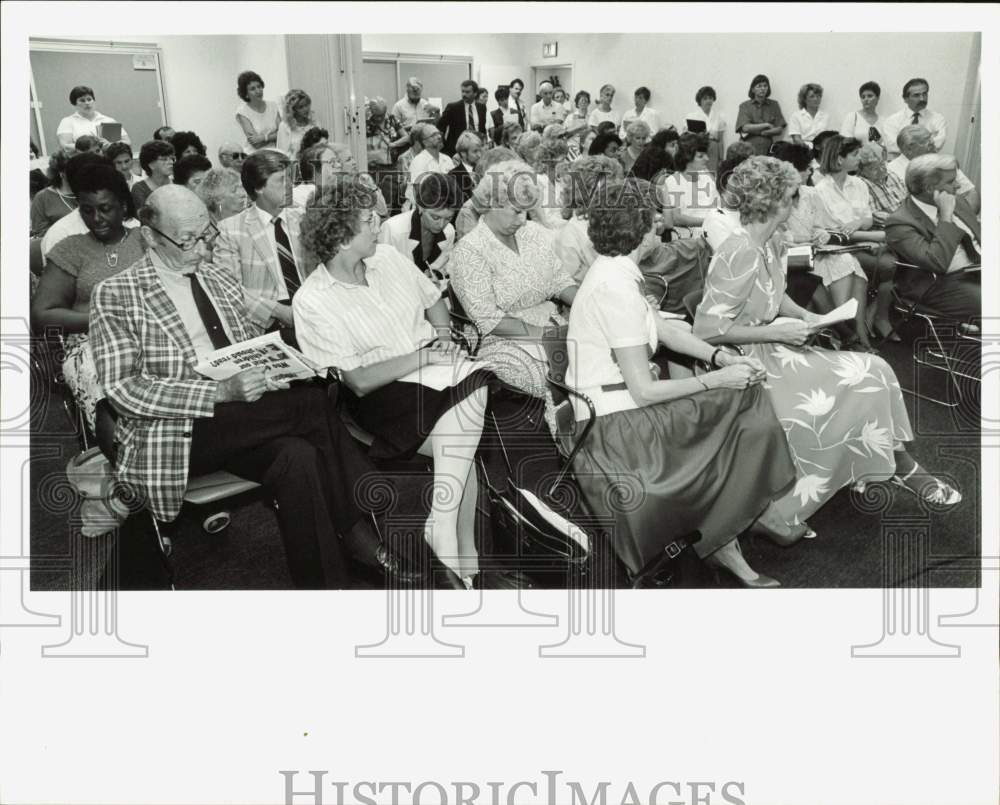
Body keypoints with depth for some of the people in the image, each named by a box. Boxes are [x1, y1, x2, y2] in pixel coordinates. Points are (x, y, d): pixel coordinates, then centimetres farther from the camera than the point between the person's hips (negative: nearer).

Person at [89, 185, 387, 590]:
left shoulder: (221, 281, 17)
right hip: (170, 436, -6)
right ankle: (362, 526, -15)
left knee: (298, 457, -28)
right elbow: (123, 388, -11)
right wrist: (220, 392, -25)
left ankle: (327, 584, -22)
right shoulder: (115, 295, -2)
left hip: (240, 422, 6)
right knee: (313, 402, -25)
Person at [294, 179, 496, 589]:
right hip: (384, 392, -6)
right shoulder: (312, 302, -12)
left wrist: (443, 333, -2)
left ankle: (442, 527, -15)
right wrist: (424, 357, -19)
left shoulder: (387, 256, 5)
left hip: (439, 369, 6)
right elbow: (358, 380, -15)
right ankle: (464, 554, -15)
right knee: (466, 440, -25)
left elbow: (435, 300, 20)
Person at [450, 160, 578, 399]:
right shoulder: (468, 252, -10)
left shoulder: (535, 233, 11)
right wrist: (545, 333, -20)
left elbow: (560, 280, 12)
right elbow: (489, 321, -15)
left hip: (552, 324, 7)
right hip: (504, 342, -7)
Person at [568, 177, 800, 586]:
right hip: (614, 427, -9)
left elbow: (665, 331, 15)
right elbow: (644, 390, -21)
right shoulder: (617, 289, -23)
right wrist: (717, 379, -11)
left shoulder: (612, 273, 8)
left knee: (740, 398, 4)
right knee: (737, 402, -6)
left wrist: (721, 357, 1)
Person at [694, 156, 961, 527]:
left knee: (873, 372, 1)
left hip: (766, 347, 9)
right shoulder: (741, 255, -24)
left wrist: (806, 317, 2)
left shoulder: (770, 245, 5)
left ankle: (900, 466, 8)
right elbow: (706, 329, -27)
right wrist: (777, 332, -21)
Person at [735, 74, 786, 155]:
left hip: (767, 149, 2)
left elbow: (779, 130, 6)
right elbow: (745, 128, -7)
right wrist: (766, 125, -3)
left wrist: (762, 132, -8)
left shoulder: (774, 105, 13)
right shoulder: (745, 106, 7)